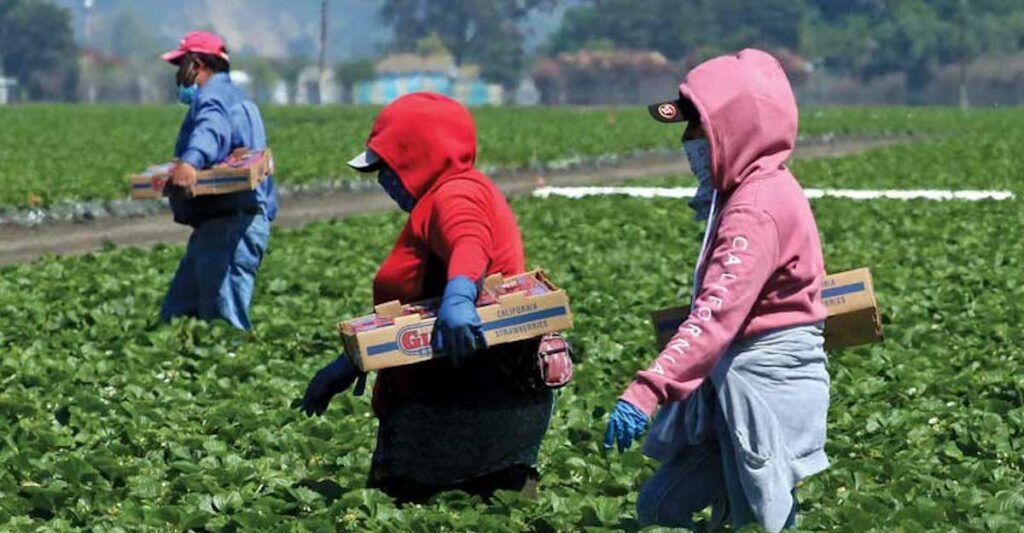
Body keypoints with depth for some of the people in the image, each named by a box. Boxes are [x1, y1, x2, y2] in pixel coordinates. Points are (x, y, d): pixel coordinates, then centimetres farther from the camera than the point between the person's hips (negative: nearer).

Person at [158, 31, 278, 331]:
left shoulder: (214, 95, -8)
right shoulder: (231, 97, 26)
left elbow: (212, 129, -31)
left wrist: (189, 162, -49)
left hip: (229, 226, -11)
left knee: (224, 321, -14)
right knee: (176, 313, 9)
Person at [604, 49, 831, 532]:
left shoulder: (756, 211, -21)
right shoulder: (757, 192, 12)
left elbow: (716, 315, -31)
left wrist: (645, 392, -39)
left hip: (765, 385, -10)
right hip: (731, 385, 10)